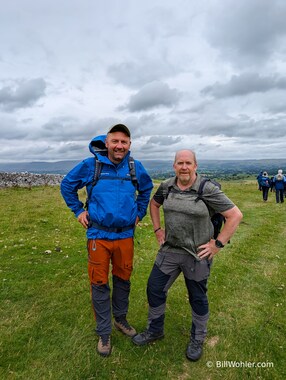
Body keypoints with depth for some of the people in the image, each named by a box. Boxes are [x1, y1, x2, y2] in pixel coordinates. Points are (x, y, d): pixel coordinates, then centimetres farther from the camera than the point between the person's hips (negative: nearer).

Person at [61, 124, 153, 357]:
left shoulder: (136, 168, -1)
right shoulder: (91, 165, -8)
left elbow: (146, 189, 19)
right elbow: (67, 185, 8)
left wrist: (139, 213, 13)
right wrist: (79, 210, 3)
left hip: (125, 235, 2)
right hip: (99, 235, -2)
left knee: (123, 280, 16)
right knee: (100, 284, 7)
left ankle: (121, 319, 41)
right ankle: (104, 333, 26)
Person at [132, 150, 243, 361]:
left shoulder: (208, 189, -17)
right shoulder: (167, 186, -2)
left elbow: (235, 215, -15)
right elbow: (154, 204, 17)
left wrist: (218, 244, -15)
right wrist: (157, 229, 9)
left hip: (197, 254, -4)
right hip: (170, 250, 5)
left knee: (198, 298, 15)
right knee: (155, 289, 12)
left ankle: (198, 339, 41)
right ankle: (155, 330, 39)